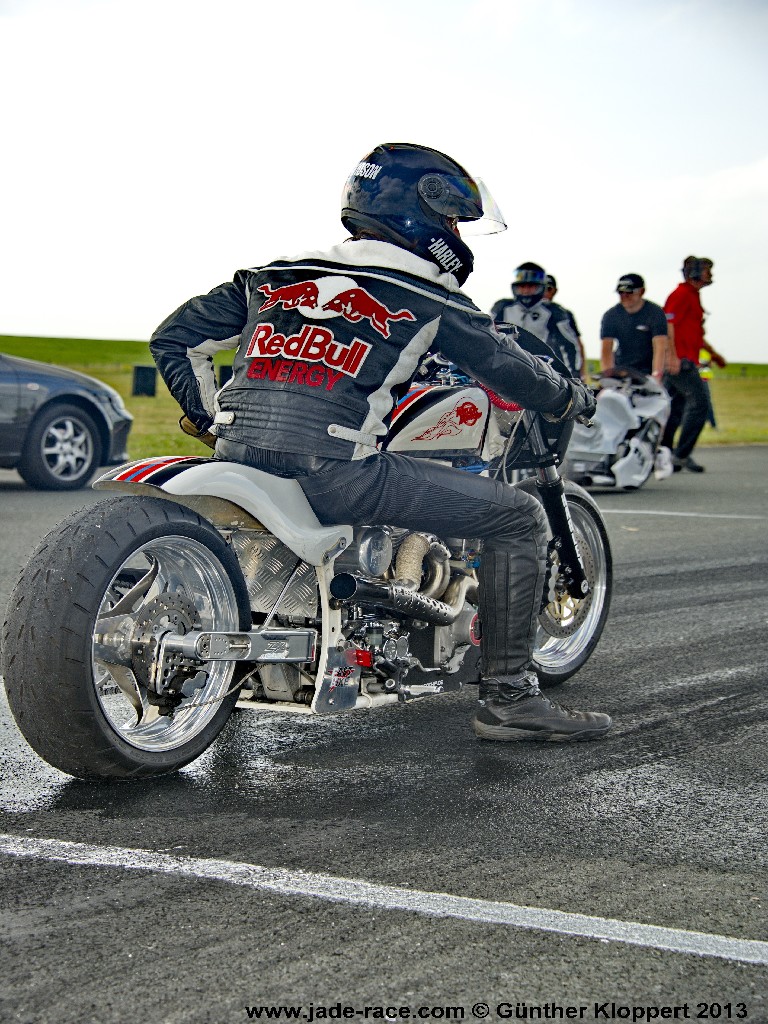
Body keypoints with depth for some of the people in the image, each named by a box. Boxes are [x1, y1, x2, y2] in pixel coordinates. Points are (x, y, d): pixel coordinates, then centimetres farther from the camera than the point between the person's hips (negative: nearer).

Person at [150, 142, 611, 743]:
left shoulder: (271, 276, 20)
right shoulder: (429, 300, 7)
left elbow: (175, 338, 21)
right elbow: (507, 367, 14)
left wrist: (210, 417, 31)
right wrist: (572, 399, 33)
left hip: (237, 450, 6)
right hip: (333, 471, -6)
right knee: (519, 518, 3)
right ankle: (508, 697, 3)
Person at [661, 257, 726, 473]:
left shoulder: (693, 295, 24)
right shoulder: (682, 294, -9)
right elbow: (668, 325, -19)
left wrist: (712, 352, 34)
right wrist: (673, 356, -25)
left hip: (683, 361, 11)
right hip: (680, 360, -11)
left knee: (675, 408, 11)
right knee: (699, 402, -14)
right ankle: (682, 454, -15)